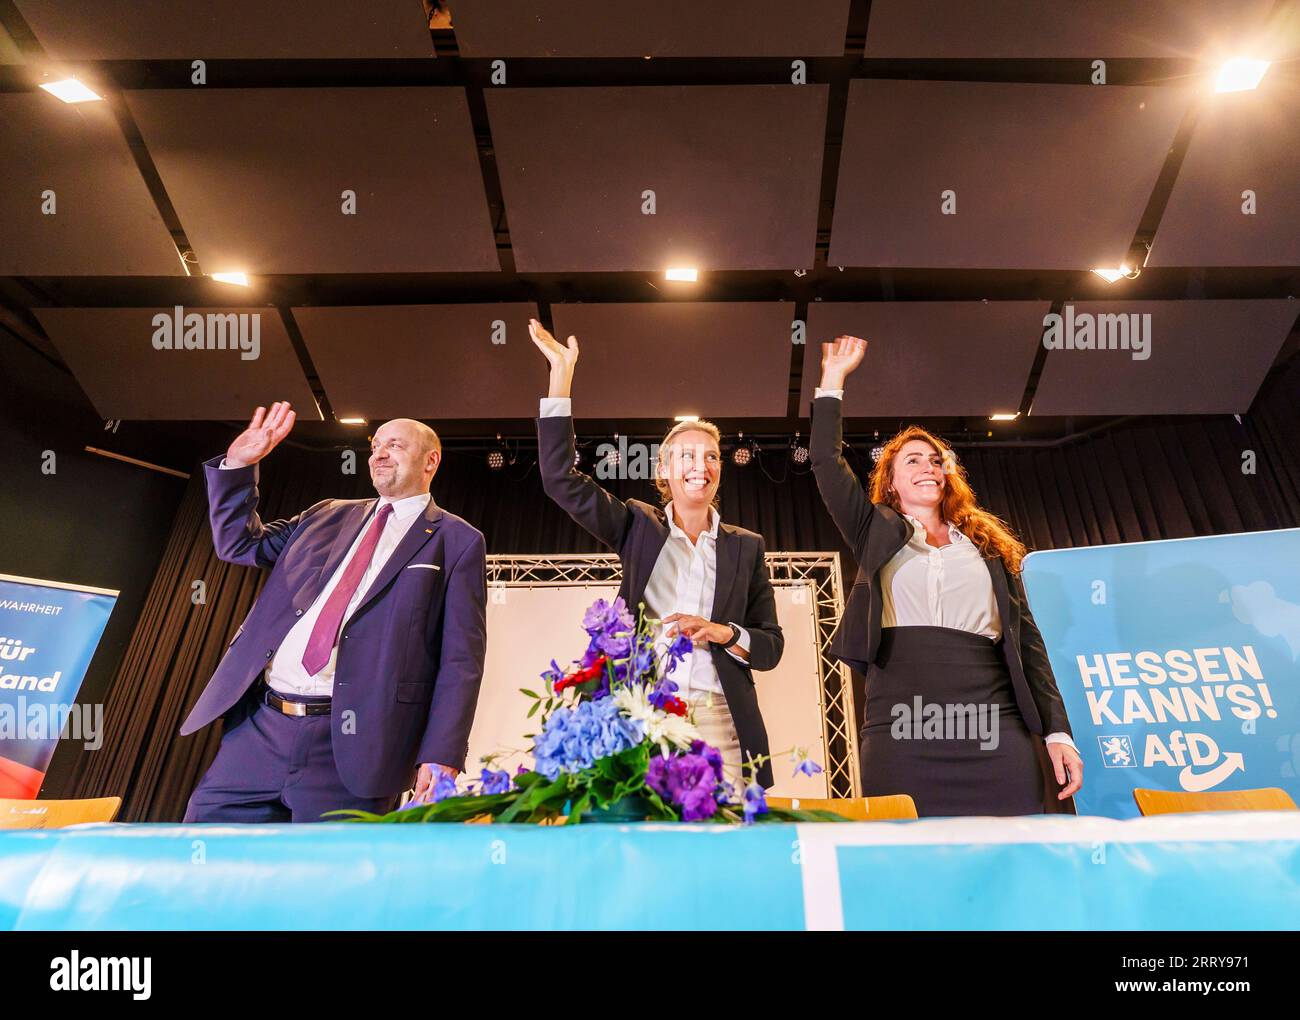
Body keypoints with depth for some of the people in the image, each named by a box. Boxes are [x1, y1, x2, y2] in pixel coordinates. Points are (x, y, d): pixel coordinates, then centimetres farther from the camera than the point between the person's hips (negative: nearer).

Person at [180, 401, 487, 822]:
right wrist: (238, 464, 12)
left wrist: (441, 757, -15)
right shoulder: (328, 515, 17)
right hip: (258, 727, 6)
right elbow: (239, 543, 25)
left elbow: (461, 661, -6)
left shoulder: (457, 542, 0)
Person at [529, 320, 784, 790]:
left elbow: (771, 646, 12)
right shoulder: (639, 526, 10)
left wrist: (723, 633, -9)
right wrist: (561, 371, -1)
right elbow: (560, 478, 1)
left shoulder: (746, 546, 12)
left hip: (719, 721, 1)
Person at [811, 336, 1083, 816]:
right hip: (901, 729, -2)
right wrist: (833, 380, 10)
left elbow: (1027, 641, 16)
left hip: (996, 728, 2)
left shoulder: (990, 547, 21)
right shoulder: (876, 535, 16)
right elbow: (826, 462, 7)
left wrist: (1058, 731, 7)